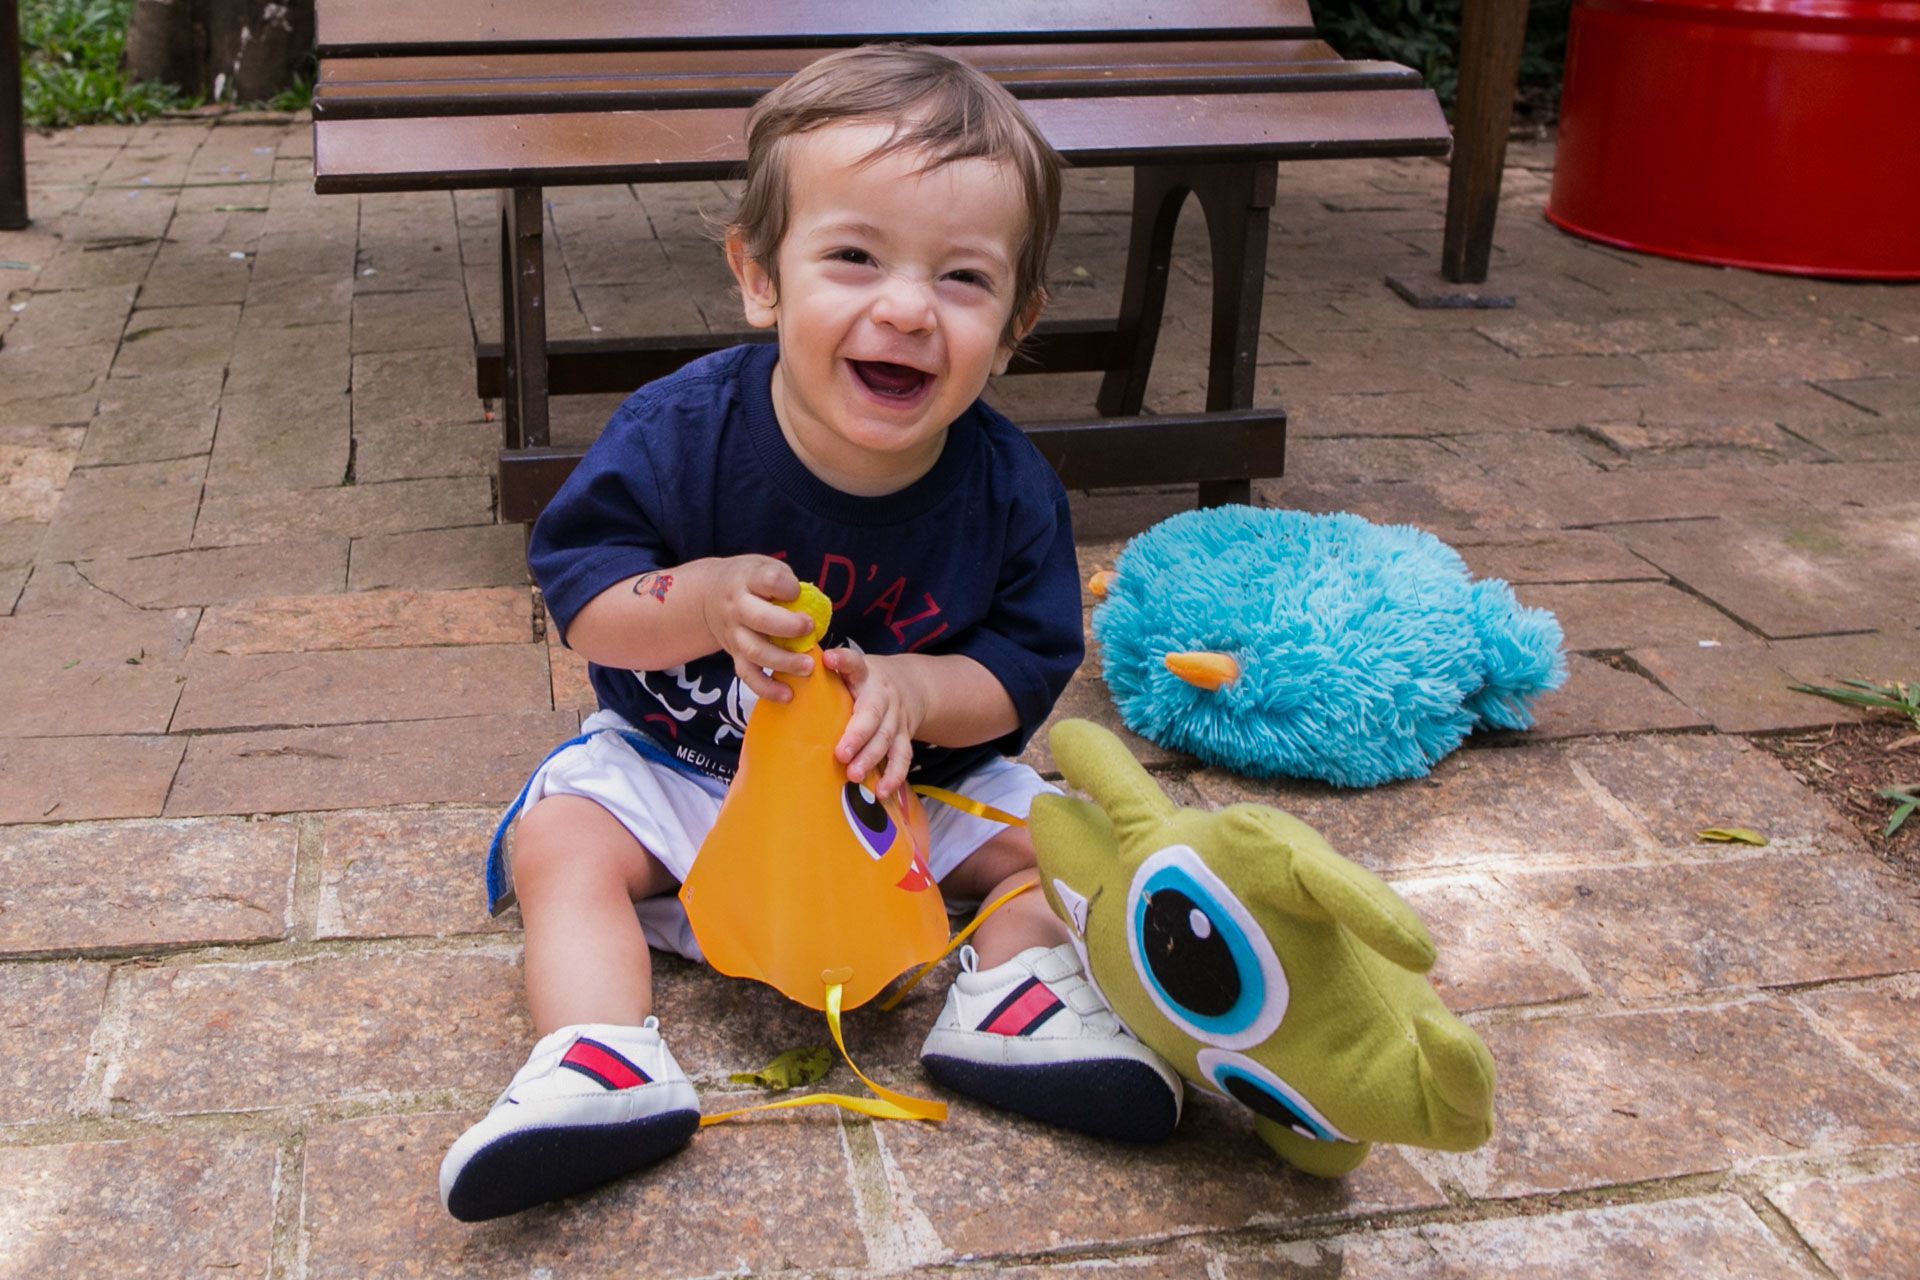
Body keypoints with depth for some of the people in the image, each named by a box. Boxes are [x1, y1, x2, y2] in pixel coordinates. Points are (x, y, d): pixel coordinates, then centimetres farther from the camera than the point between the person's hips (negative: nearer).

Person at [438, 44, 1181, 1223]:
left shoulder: (1010, 489, -18)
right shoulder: (682, 432, -22)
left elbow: (1029, 664, -11)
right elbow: (579, 588, -16)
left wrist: (914, 690, -32)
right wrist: (700, 602, -37)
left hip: (912, 777, 1)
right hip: (678, 763, -1)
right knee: (560, 842, -21)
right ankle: (603, 1064, -32)